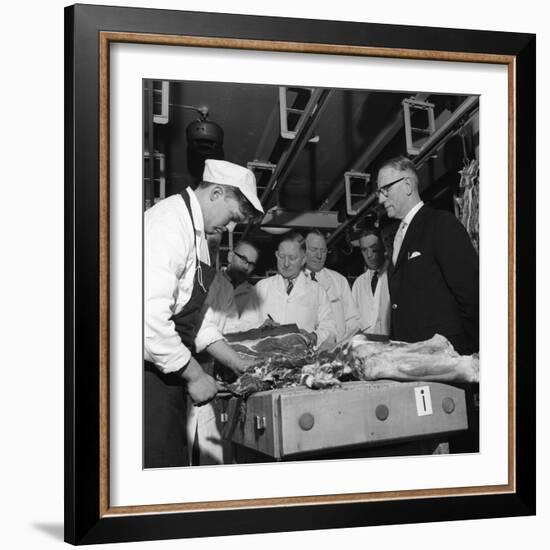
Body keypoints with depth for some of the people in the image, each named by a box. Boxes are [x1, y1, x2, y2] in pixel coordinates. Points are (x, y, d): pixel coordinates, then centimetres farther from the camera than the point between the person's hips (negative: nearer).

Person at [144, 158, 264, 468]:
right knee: (158, 463, -5)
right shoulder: (171, 222, -16)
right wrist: (194, 375, -16)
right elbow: (150, 316, -25)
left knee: (174, 461, 12)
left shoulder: (197, 232, 16)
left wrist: (240, 365, 16)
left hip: (168, 372, 10)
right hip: (150, 372, -10)